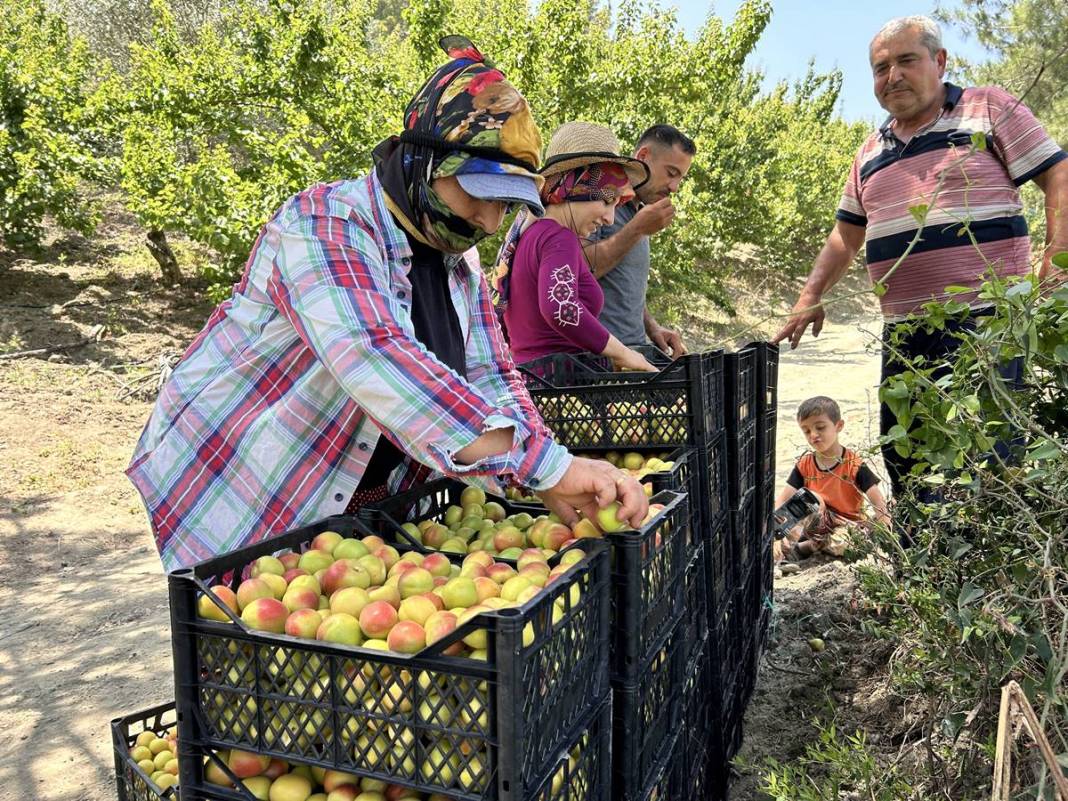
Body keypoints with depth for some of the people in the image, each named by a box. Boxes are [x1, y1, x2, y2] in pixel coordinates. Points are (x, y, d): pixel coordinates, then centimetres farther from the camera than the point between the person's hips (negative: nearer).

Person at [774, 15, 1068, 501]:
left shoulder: (988, 109, 3)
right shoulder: (871, 152, 19)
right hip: (904, 331, 6)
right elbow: (847, 235, 24)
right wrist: (811, 296, 13)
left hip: (985, 320, -6)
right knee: (901, 457, 11)